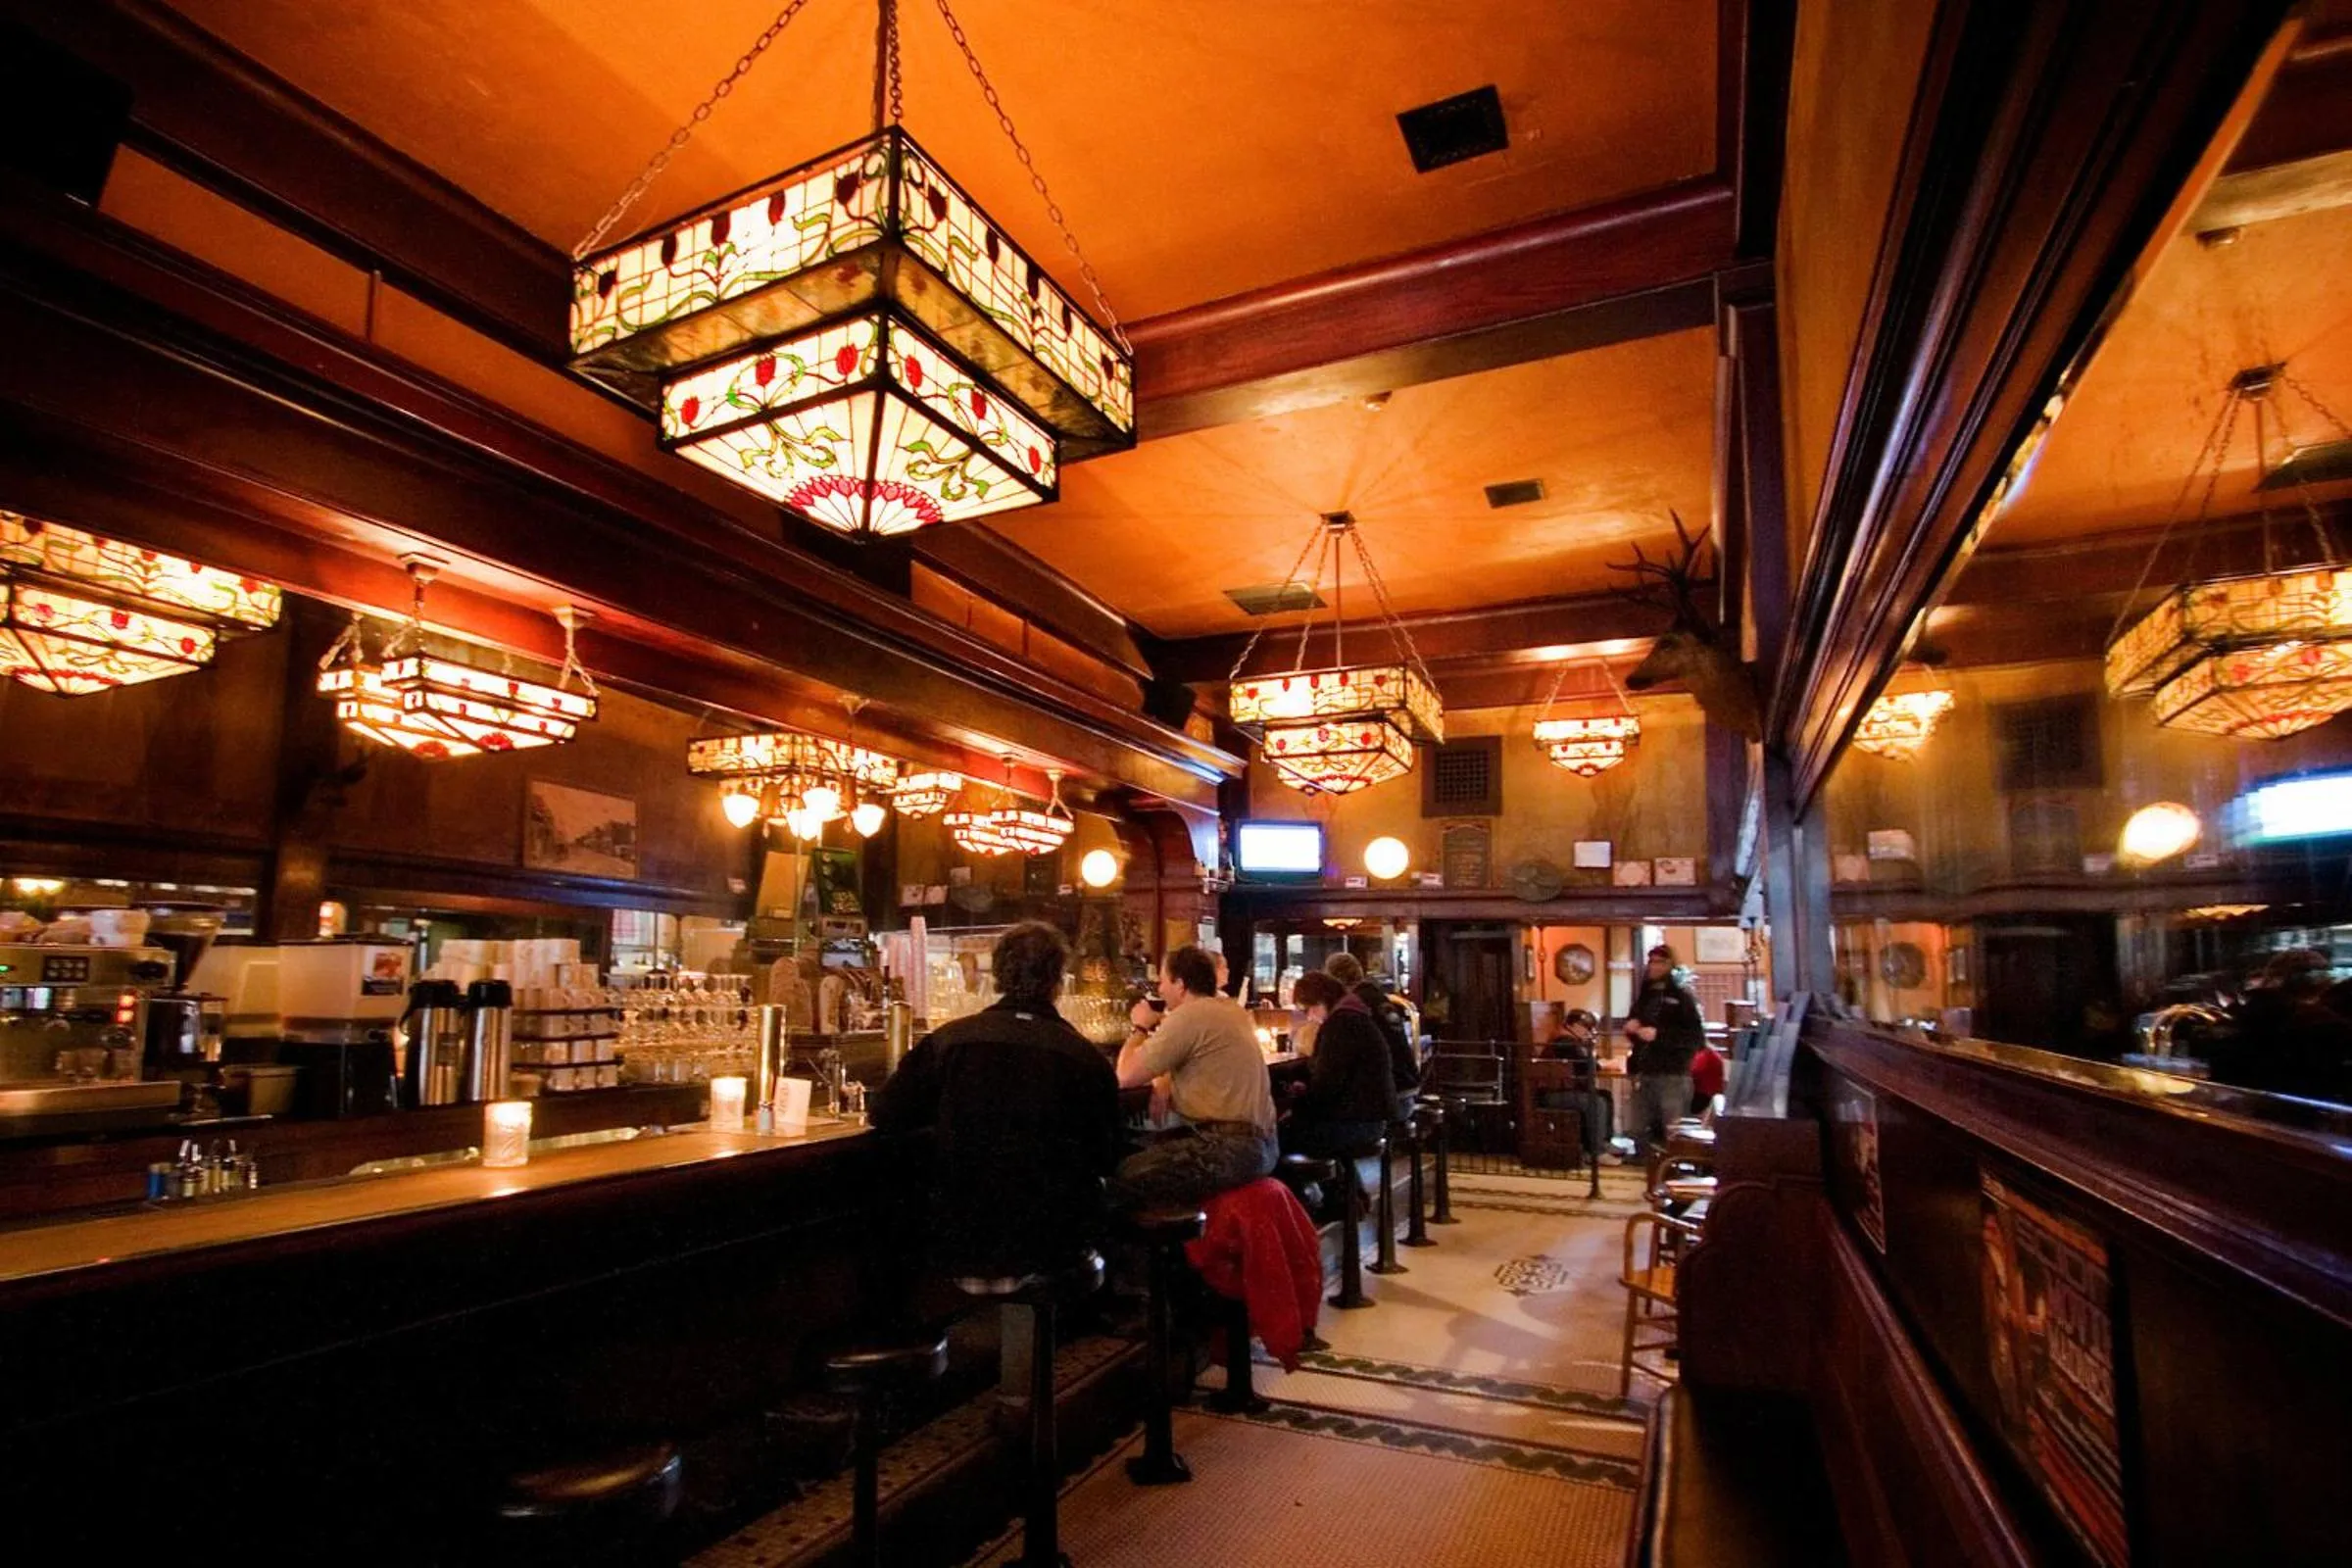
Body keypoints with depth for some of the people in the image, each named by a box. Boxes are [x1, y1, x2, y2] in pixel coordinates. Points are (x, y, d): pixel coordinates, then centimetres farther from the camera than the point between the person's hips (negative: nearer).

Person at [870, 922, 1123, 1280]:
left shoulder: (950, 1039, -11)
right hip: (1057, 1247, 0)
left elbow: (883, 1116, 0)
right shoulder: (1087, 1057, -12)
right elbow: (1106, 1162, -1)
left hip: (965, 1248, 1)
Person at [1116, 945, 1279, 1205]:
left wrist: (1141, 1028, 4)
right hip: (1256, 1141, 10)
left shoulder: (1188, 1015, -15)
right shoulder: (1231, 1009, 13)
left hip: (1232, 1148, -10)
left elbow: (1126, 1077, -12)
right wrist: (1163, 1025, 15)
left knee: (1128, 1174, -12)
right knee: (1149, 1149, 23)